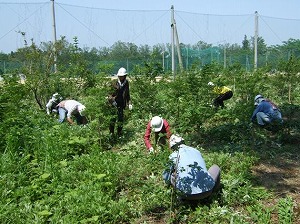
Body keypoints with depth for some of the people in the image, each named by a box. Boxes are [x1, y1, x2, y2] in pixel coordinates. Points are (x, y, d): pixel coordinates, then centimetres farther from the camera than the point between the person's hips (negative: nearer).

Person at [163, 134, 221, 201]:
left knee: (170, 175, 24)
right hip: (206, 190, 2)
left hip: (187, 194, -2)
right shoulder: (196, 151, 19)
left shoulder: (173, 156, 11)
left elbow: (166, 177, 19)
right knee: (216, 167, 28)